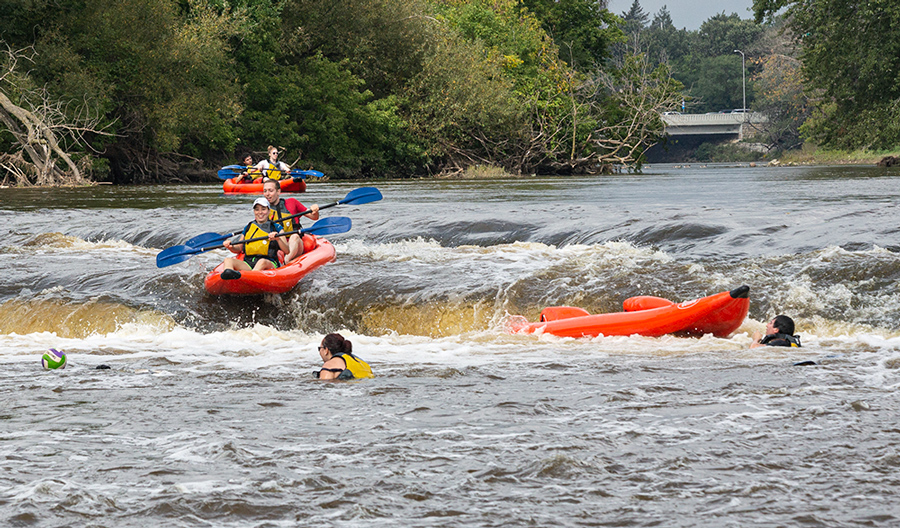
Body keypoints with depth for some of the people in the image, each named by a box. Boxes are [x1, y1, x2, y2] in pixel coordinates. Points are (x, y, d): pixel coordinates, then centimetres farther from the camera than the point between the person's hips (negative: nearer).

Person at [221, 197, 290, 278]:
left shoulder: (276, 228, 13)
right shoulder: (248, 228, 23)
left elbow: (287, 250, 3)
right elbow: (238, 249, 22)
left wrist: (278, 239, -17)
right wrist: (231, 247, -1)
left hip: (269, 264, -3)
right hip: (248, 264, 3)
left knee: (262, 262, -39)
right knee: (228, 260, -25)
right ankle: (228, 271, -62)